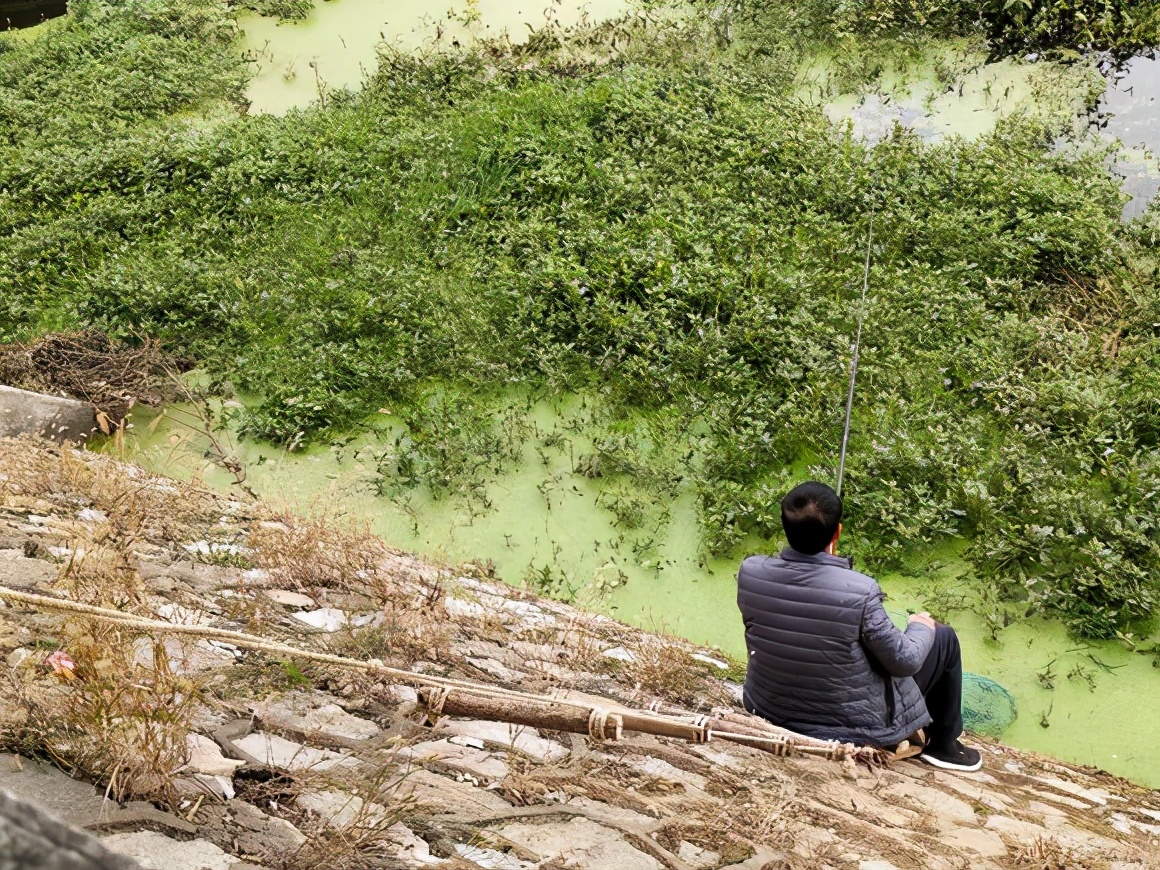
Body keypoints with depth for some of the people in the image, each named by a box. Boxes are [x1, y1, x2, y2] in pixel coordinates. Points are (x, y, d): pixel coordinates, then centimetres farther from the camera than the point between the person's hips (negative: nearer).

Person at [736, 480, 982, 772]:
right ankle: (943, 745, 33)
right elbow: (904, 660, -17)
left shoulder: (749, 572, -17)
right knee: (944, 638, 13)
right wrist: (921, 627, 6)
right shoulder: (858, 591, -31)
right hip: (850, 724, -5)